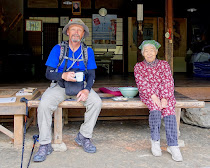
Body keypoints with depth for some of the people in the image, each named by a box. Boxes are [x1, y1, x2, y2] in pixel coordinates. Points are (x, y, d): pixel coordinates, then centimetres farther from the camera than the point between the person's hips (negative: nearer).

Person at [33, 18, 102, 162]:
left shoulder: (88, 51, 3)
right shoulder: (58, 49, -2)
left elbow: (91, 75, 1)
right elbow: (49, 73, -6)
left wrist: (87, 90, -19)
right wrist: (63, 75, -27)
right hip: (60, 86, -1)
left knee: (96, 102, -26)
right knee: (44, 104, -28)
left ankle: (84, 137, -6)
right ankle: (45, 145, -14)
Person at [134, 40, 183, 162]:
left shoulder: (164, 64, 9)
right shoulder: (138, 67, 8)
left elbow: (168, 82, -2)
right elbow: (142, 83, -6)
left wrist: (164, 98, -19)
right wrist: (153, 96, -22)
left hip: (164, 93, 1)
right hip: (147, 94, -1)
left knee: (169, 109, -29)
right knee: (155, 107, -33)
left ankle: (173, 145, -32)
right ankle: (155, 141, -23)